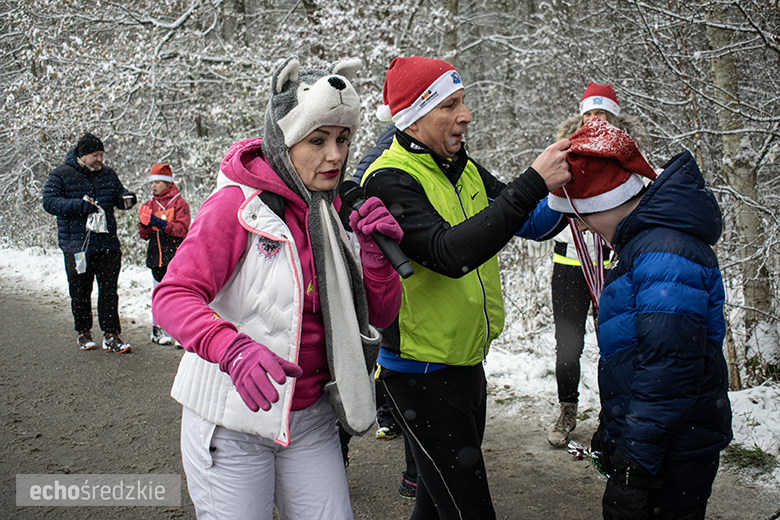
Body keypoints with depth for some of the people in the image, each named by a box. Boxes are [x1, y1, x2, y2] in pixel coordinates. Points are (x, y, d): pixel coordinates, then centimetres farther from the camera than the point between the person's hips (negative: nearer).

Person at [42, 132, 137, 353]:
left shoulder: (108, 174, 10)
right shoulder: (60, 175, -2)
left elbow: (119, 194, 20)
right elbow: (49, 202, -10)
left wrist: (127, 198, -5)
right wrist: (80, 205, -22)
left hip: (108, 245, 3)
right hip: (77, 247, -3)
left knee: (109, 291, 2)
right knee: (80, 293, 9)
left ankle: (111, 335, 6)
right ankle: (84, 332, 26)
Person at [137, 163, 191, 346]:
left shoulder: (179, 203, 0)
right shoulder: (149, 205, 14)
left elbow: (183, 229, -13)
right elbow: (144, 235, 12)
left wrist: (160, 223, -23)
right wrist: (145, 224, -10)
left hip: (176, 256, -4)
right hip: (157, 257, 5)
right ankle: (158, 330, 19)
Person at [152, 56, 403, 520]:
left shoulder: (339, 212, 5)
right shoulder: (238, 204, -13)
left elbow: (380, 316, 5)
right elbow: (173, 295, -22)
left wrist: (374, 254, -14)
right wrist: (232, 349, -40)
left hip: (311, 422, 5)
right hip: (232, 421, -5)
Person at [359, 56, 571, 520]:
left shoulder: (464, 169, 7)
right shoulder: (389, 180, -18)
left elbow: (533, 223, 8)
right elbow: (449, 253, -33)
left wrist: (564, 182, -12)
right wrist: (532, 183, -33)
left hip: (468, 362, 8)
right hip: (422, 374, -8)